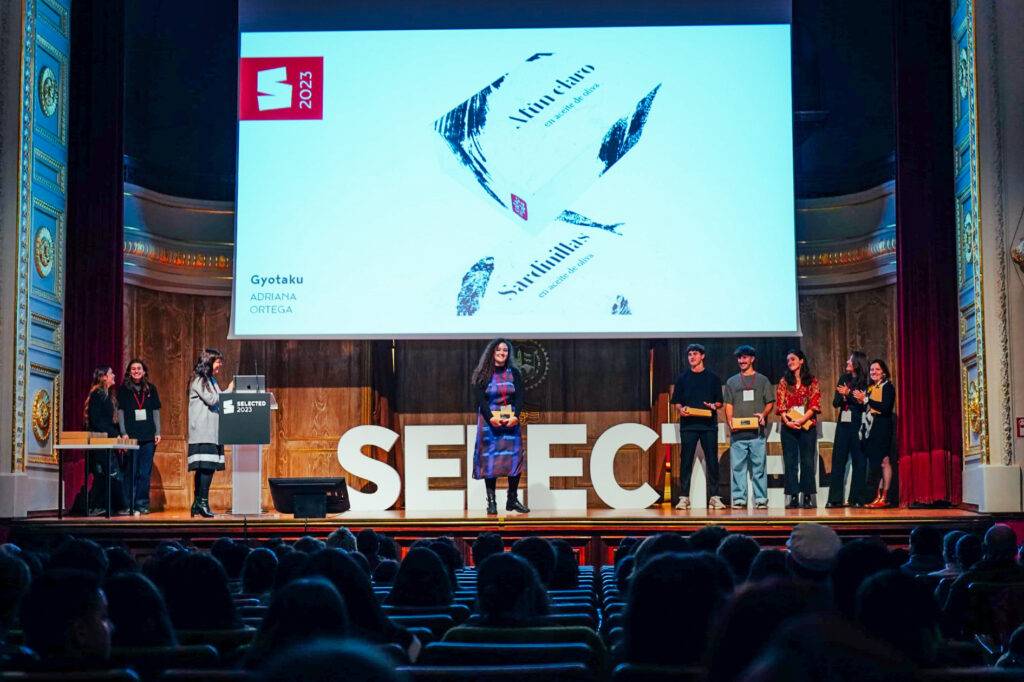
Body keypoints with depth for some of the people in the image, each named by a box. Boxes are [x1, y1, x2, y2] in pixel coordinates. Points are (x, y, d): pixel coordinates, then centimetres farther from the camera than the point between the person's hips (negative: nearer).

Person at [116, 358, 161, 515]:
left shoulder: (151, 389, 11)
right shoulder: (124, 389, 5)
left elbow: (156, 411, 12)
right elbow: (120, 411, 2)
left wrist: (157, 433, 5)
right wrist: (124, 433, -7)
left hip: (148, 437, 2)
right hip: (131, 437, -2)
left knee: (145, 473, 3)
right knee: (130, 472, -4)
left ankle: (142, 504, 7)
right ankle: (129, 505, 0)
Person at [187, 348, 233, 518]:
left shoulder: (211, 380, 21)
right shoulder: (198, 380, -6)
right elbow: (211, 400, -13)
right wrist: (228, 391, -4)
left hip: (211, 431, 9)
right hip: (202, 432, -9)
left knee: (204, 468, 6)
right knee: (207, 466, -14)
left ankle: (198, 504, 8)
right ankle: (203, 502, -14)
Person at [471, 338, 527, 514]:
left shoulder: (514, 373, 8)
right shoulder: (483, 374, 2)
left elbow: (520, 396, 1)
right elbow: (480, 399, -5)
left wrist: (515, 416, -16)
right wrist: (491, 417, -20)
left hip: (510, 420, 2)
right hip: (489, 420, -2)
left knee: (515, 458, -4)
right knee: (489, 458, -5)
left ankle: (512, 500, 3)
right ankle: (491, 501, -3)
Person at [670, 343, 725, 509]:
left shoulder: (712, 377, 10)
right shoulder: (682, 378, 12)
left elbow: (719, 401, 11)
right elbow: (676, 402, 11)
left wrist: (713, 406, -10)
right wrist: (681, 409, -9)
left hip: (708, 423, 0)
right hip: (688, 424, 0)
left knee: (712, 460, -1)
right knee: (686, 460, -2)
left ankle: (714, 496, 2)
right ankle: (684, 497, 0)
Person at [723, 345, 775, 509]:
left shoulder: (762, 380, 11)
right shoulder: (732, 382, 16)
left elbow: (770, 402, 9)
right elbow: (728, 405, 12)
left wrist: (763, 415, -10)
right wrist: (730, 422, -4)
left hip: (757, 430, -2)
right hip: (737, 432, 2)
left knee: (759, 465, -3)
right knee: (737, 466, -1)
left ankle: (761, 499, -1)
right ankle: (739, 499, 2)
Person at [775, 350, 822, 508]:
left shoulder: (812, 381, 6)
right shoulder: (784, 382, 11)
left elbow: (814, 404, -2)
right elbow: (780, 404, 5)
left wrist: (801, 420, -14)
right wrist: (787, 421, -11)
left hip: (807, 426, -2)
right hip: (788, 427, 2)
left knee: (807, 462, -2)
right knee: (790, 462, -1)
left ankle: (808, 497, 0)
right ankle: (793, 497, 0)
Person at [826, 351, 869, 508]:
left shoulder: (865, 383, -4)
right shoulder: (844, 378, 12)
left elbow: (863, 404, -12)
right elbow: (835, 402, 10)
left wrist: (848, 394, -13)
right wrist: (843, 396, -9)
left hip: (857, 424, -5)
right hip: (843, 424, 5)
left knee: (858, 460, -1)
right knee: (838, 460, 3)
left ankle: (857, 499, 4)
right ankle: (835, 498, 6)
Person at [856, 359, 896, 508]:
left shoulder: (888, 387, -1)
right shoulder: (870, 388, 20)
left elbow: (886, 407, -15)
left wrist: (866, 399, -13)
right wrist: (860, 400, 3)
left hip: (882, 428, -7)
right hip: (870, 428, 7)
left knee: (884, 461, -10)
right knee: (875, 463, 3)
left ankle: (885, 498, -12)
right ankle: (878, 496, 2)